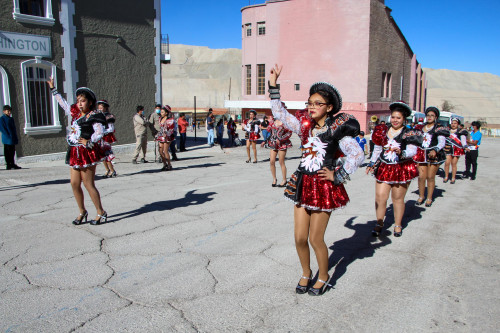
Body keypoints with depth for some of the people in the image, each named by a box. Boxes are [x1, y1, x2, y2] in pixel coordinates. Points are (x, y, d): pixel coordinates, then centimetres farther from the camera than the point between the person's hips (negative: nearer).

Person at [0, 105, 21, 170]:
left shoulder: (11, 119, 16)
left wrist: (15, 138, 11)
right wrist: (8, 136, -18)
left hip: (13, 139, 7)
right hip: (7, 139, -7)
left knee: (12, 152, 9)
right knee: (7, 152, -2)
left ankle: (12, 164, 15)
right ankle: (9, 165, 2)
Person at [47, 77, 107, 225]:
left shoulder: (94, 116, -7)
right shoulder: (75, 113, 15)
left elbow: (99, 132, -17)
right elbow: (63, 103, 29)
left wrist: (89, 142, -23)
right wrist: (53, 89, 36)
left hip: (87, 153, -8)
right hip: (75, 153, 8)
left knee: (88, 184, -6)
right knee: (74, 183, 6)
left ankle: (101, 213, 4)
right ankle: (82, 212, 19)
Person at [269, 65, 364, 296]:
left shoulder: (337, 129, -8)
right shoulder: (305, 125, 6)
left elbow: (357, 155, -10)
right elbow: (279, 113, 10)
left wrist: (338, 176, -9)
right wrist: (273, 85, 6)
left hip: (324, 187, -5)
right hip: (302, 184, 5)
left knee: (315, 239, 3)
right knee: (300, 238, 7)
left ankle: (323, 276, 29)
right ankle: (306, 273, 33)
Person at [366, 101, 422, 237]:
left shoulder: (409, 133, -1)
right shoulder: (383, 131, 9)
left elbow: (412, 151, -12)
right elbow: (377, 150, 17)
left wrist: (401, 152, -31)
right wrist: (372, 164, 11)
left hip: (402, 169, -2)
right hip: (383, 169, 3)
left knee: (398, 198, 4)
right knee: (380, 197, -5)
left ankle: (398, 225, 21)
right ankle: (379, 223, 11)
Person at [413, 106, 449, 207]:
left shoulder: (439, 129, 2)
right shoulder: (420, 128, 14)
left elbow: (442, 142, -7)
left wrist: (435, 150, -24)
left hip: (434, 155, -3)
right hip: (421, 154, 3)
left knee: (430, 177, 1)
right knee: (421, 176, -3)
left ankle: (429, 198, 15)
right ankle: (421, 196, 15)